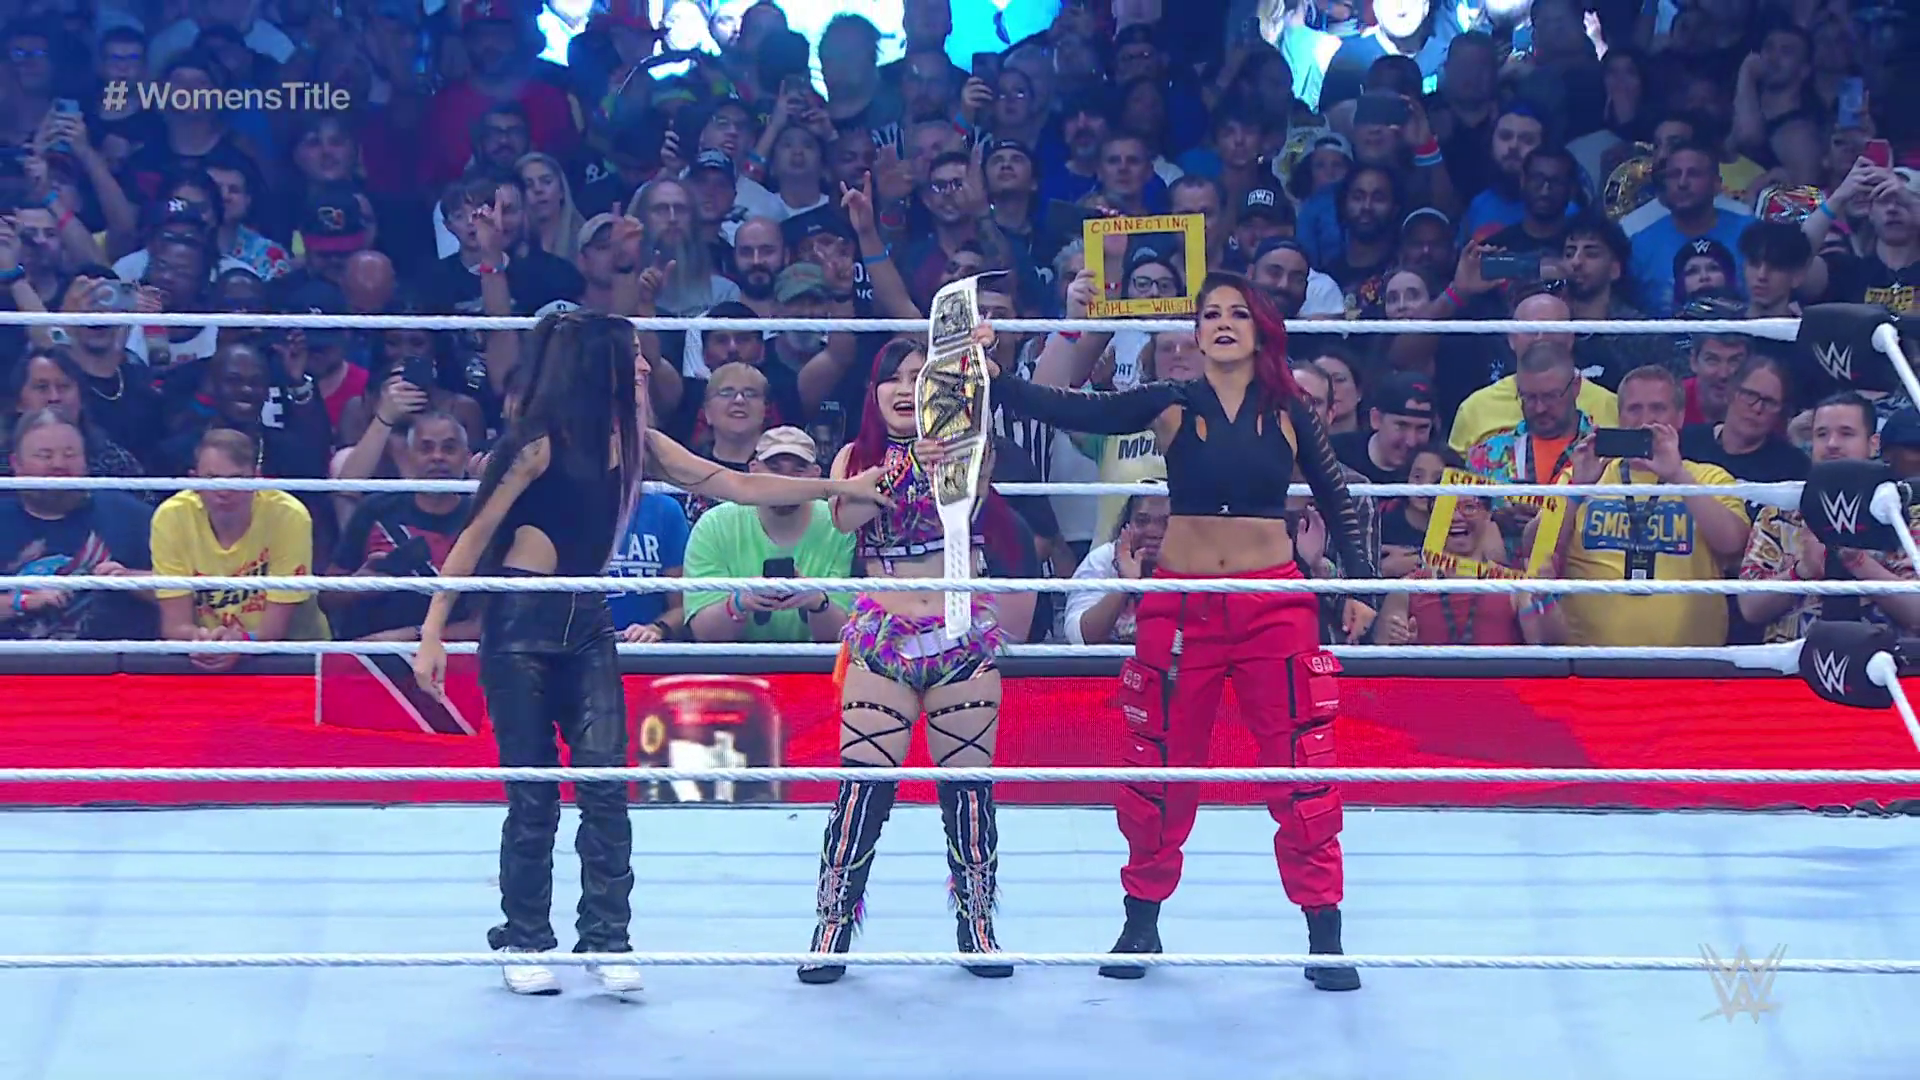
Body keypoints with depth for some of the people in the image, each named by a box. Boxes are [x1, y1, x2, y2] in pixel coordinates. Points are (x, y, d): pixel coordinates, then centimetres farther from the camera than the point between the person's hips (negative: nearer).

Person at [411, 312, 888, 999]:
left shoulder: (635, 443, 8)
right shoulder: (541, 443, -9)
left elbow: (739, 486, 12)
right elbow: (475, 537, -6)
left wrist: (841, 488, 10)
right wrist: (433, 634, -11)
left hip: (588, 625, 5)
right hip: (521, 625, -5)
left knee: (605, 783, -5)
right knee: (533, 796, -1)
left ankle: (606, 941, 0)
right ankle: (525, 943, 11)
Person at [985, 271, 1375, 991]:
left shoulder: (1288, 411, 3)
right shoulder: (1171, 406, 0)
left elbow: (1334, 498, 12)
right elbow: (1072, 411, -9)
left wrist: (1358, 582, 4)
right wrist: (991, 379, -21)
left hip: (1275, 604, 0)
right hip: (1181, 606, 0)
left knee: (1300, 768, -1)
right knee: (1161, 769, 8)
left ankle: (1325, 936, 8)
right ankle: (1141, 923, 24)